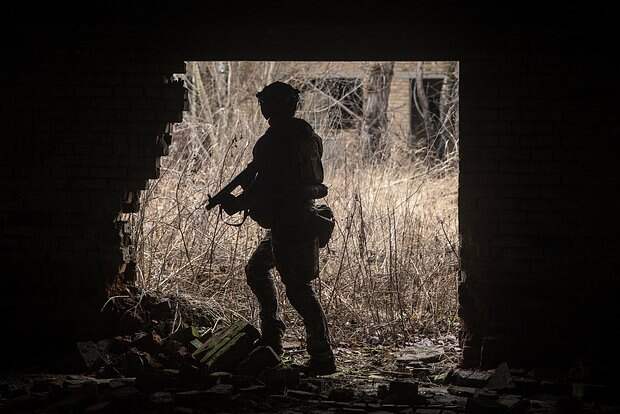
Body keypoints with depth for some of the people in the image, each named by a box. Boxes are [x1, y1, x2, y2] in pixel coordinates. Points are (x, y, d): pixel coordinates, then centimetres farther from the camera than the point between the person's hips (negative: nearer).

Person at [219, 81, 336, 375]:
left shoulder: (274, 141, -17)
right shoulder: (306, 135, 11)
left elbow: (264, 186, -20)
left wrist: (235, 204, -4)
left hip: (288, 224, -10)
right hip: (303, 216, 10)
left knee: (298, 290, -8)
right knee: (256, 269, 24)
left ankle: (322, 357, -8)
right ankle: (271, 334, 27)